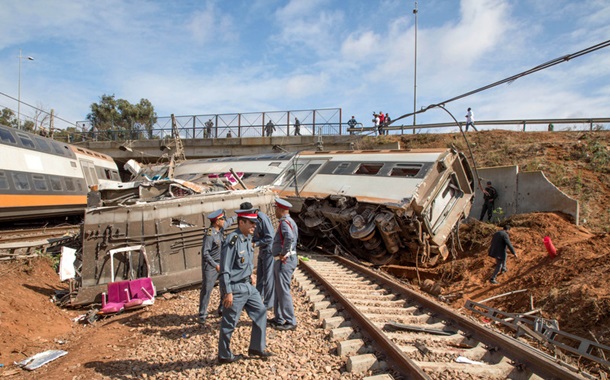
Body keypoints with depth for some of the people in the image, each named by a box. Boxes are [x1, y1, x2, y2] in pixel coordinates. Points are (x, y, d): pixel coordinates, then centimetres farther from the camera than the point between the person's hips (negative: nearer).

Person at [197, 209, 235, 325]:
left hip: (221, 263, 8)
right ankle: (202, 315, 7)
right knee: (206, 290, -3)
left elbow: (229, 221, 23)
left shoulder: (220, 228, 0)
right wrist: (215, 265, -25)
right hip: (210, 266, -8)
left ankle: (222, 309, 27)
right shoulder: (209, 235, -23)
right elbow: (205, 253, -23)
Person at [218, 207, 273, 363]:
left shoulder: (248, 238, 3)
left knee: (260, 312, 14)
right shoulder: (232, 241, -23)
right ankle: (224, 355, 26)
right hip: (235, 288, -9)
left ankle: (256, 348, 29)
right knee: (229, 323, 7)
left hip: (247, 285, 9)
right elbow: (225, 270, -22)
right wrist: (228, 292, -20)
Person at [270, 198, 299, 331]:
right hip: (281, 261, 10)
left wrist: (283, 254, -24)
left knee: (283, 291, -4)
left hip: (285, 261, -10)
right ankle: (279, 319, 27)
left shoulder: (285, 222, -17)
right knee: (278, 290, 17)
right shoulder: (289, 221, 15)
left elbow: (289, 237, -36)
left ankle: (290, 322, 3)